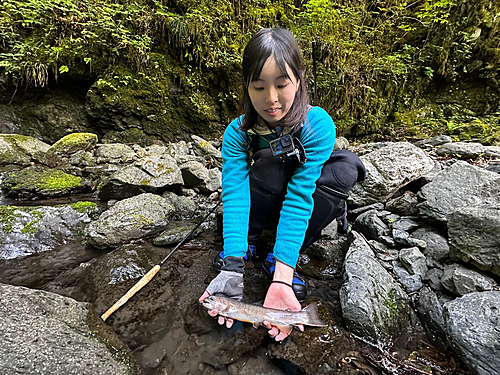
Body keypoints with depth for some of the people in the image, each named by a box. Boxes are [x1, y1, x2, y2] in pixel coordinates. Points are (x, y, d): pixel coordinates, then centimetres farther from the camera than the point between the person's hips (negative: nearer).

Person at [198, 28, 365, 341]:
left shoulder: (318, 125, -26)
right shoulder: (237, 133, -21)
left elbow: (299, 197, -34)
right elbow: (235, 196, -31)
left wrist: (281, 278, -40)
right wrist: (232, 269, -43)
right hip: (262, 198, -1)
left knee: (347, 167, -29)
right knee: (270, 165, -33)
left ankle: (276, 261, -22)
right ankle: (246, 245, -13)